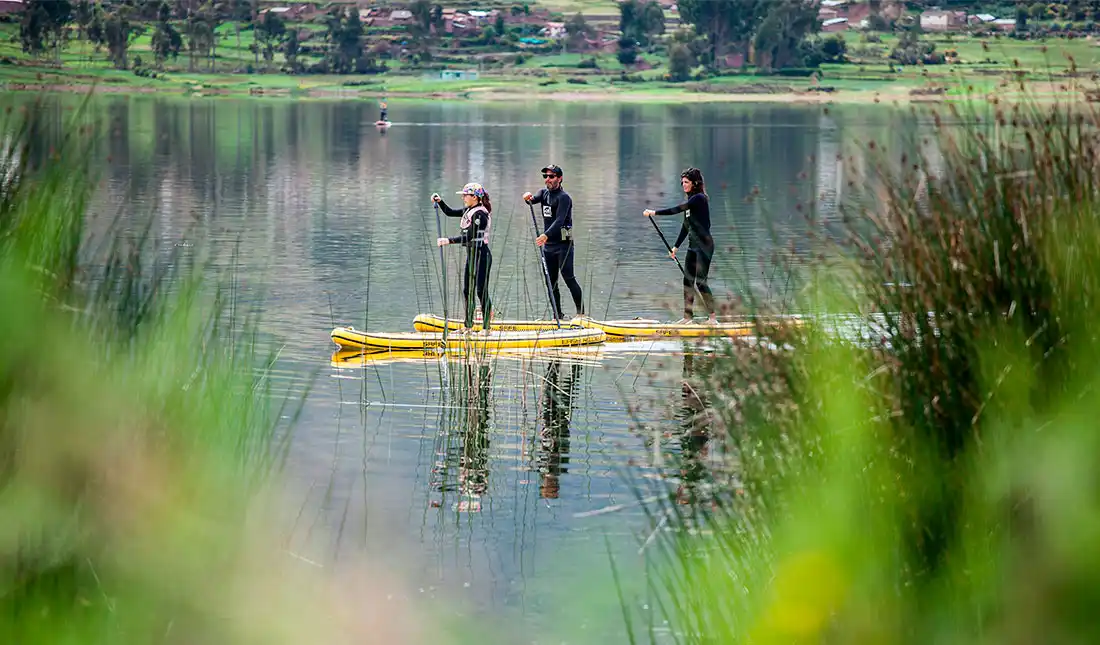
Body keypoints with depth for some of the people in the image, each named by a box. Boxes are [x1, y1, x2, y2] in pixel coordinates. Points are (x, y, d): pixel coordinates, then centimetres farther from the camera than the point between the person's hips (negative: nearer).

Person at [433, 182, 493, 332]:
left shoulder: (480, 214, -18)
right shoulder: (469, 210, 11)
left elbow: (469, 236, -25)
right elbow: (450, 212, 20)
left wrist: (449, 240, -29)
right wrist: (440, 201, 4)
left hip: (481, 255, -10)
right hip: (471, 254, 10)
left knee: (482, 291, -7)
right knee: (467, 291, 12)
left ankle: (486, 327, -3)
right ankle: (468, 326, 19)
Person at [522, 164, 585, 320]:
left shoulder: (564, 197, -10)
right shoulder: (544, 193, 13)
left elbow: (559, 221, -21)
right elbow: (533, 200, -6)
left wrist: (546, 235, -36)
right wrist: (528, 198, -31)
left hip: (563, 244, -7)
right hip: (548, 244, 7)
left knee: (569, 278, -10)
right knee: (551, 282, 7)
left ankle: (581, 311, -5)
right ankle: (557, 315, 13)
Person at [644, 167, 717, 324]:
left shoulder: (699, 198, -13)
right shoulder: (691, 200, 14)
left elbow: (677, 209, -23)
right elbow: (686, 227, 20)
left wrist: (654, 212, -21)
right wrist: (676, 247, 21)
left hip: (704, 245, -9)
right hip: (693, 245, 9)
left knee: (700, 282, -10)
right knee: (688, 280, 8)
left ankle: (713, 316, -5)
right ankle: (688, 316, 12)